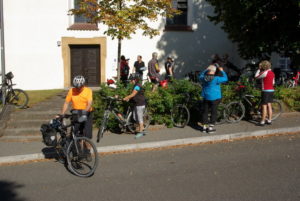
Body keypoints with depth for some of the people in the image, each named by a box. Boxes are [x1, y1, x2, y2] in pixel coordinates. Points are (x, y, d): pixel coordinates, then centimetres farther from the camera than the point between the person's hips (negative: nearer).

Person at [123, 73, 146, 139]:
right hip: (136, 104, 10)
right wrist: (128, 98, -2)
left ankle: (140, 132, 6)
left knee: (140, 118, -2)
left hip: (140, 104, -10)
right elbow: (133, 94, 12)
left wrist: (125, 98, -21)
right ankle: (142, 128, 25)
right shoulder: (136, 86, 12)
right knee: (135, 117, 13)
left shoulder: (138, 86, -18)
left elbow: (132, 94, -23)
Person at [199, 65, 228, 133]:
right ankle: (210, 128, 6)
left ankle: (204, 127, 19)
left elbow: (200, 76, 19)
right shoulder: (216, 79, -19)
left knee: (205, 111, 13)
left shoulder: (204, 78, -4)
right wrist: (222, 71, -3)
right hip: (214, 98, -5)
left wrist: (206, 70, 21)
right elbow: (225, 78, -13)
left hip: (205, 97, 5)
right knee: (213, 112, 5)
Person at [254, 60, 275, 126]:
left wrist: (259, 69, 2)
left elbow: (256, 76, -5)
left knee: (264, 106, -5)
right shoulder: (272, 73, 10)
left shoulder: (265, 72, -16)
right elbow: (273, 82, 17)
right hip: (271, 90, 8)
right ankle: (269, 120, 18)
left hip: (266, 91, -8)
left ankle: (262, 122, -2)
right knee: (269, 106, 13)